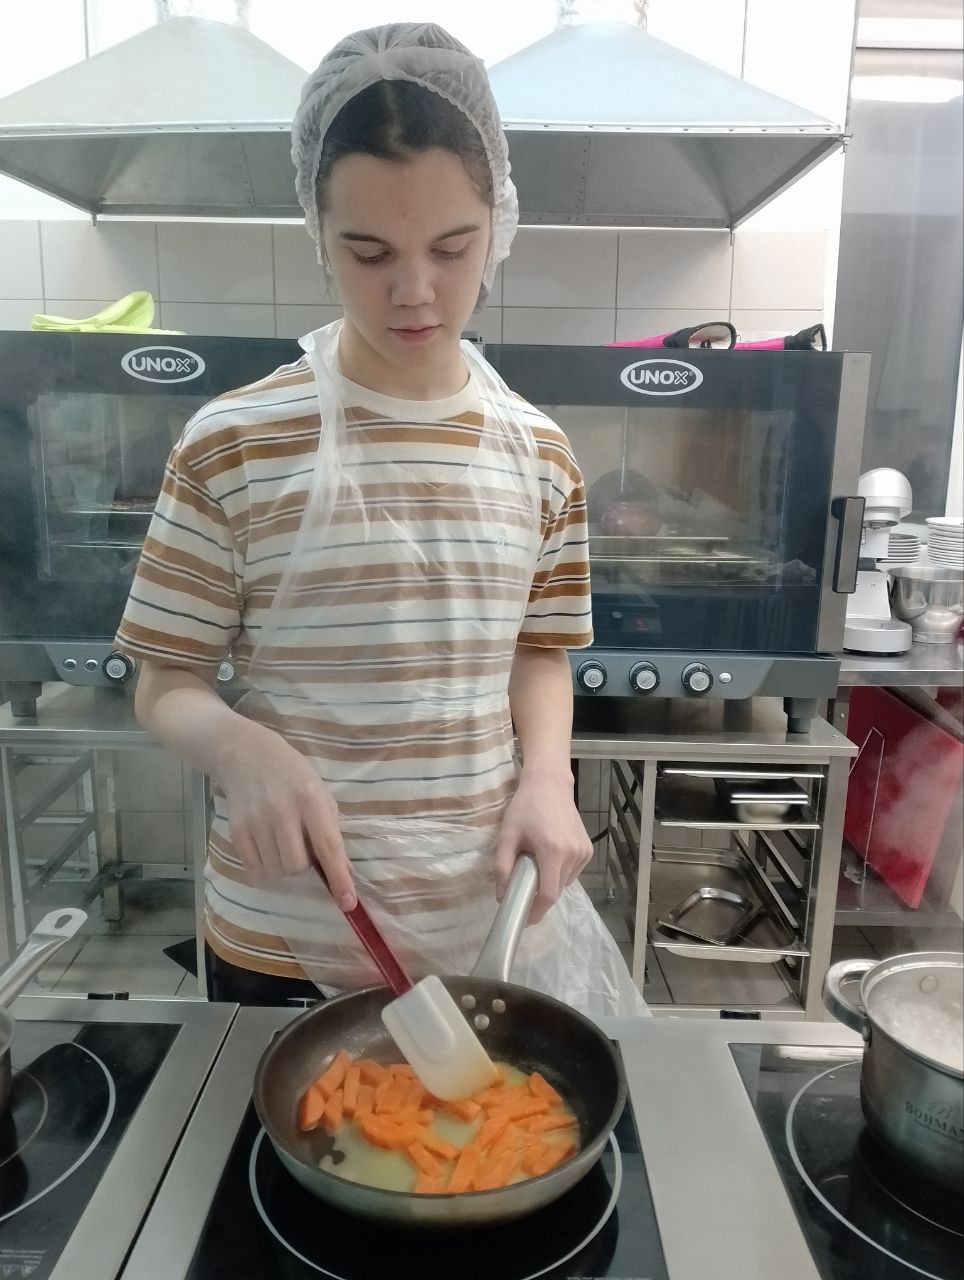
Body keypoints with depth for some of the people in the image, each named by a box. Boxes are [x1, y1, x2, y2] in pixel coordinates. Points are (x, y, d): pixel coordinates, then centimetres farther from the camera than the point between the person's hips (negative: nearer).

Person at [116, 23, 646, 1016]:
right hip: (285, 935, -2)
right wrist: (242, 748, -26)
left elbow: (539, 653, 7)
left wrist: (546, 772, -11)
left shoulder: (538, 453, -2)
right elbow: (165, 687, -5)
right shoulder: (233, 443, -12)